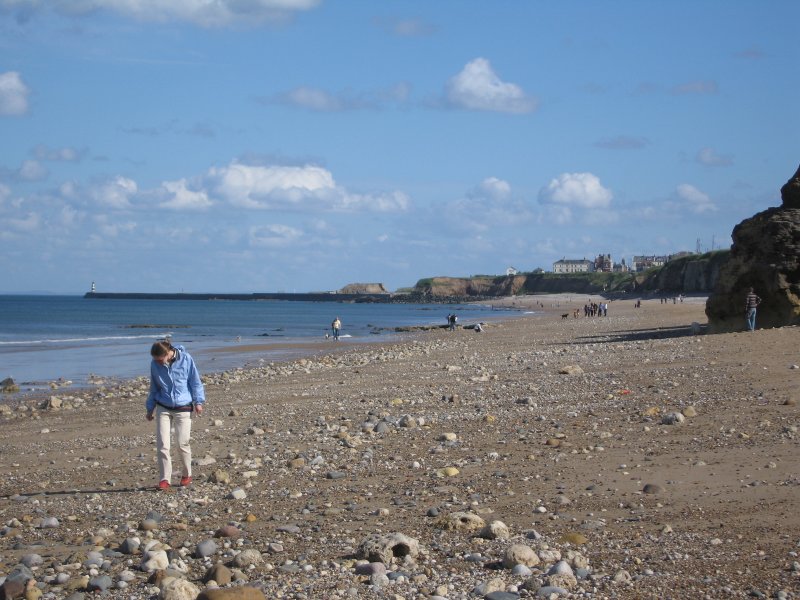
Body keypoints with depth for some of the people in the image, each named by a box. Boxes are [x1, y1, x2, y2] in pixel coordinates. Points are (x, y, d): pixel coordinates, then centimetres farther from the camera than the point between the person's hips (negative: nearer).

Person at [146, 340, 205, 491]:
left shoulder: (186, 359, -9)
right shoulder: (155, 364, -1)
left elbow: (195, 381, 1)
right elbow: (154, 387, 12)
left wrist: (198, 401, -2)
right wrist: (150, 408, 16)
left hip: (183, 408, -2)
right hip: (163, 409, 2)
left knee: (183, 444, 2)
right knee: (162, 444, -6)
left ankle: (186, 475, 23)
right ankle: (164, 479, 0)